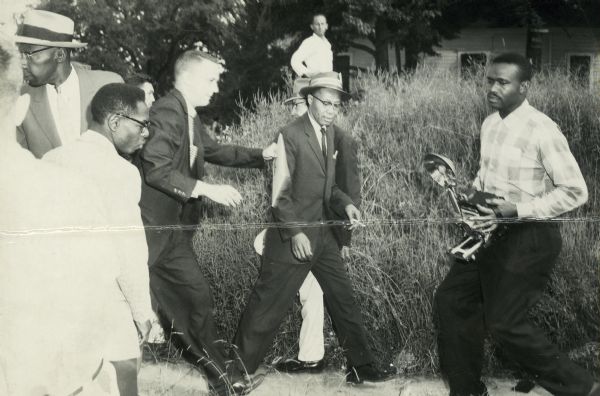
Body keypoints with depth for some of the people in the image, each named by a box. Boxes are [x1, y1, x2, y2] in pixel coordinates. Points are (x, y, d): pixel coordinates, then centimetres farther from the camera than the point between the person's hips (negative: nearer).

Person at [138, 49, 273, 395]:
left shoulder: (190, 117, 12)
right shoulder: (167, 111, -17)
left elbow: (215, 151, 25)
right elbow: (155, 168, -25)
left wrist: (263, 155, 22)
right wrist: (206, 189, -24)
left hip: (172, 229, 10)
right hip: (147, 227, -10)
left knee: (196, 295, 12)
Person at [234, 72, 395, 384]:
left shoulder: (330, 132, 9)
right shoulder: (291, 135, -15)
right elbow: (280, 192, -16)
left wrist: (345, 204, 0)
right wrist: (295, 233, -22)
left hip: (323, 233, 8)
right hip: (293, 237, -8)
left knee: (343, 299, 11)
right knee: (268, 306, 0)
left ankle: (361, 367, 21)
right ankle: (240, 369, 15)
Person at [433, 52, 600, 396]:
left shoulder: (542, 131, -18)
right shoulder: (490, 125, 6)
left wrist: (518, 210, -24)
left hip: (530, 237, -8)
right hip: (491, 232, 8)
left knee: (505, 322, -6)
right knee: (451, 301, 9)